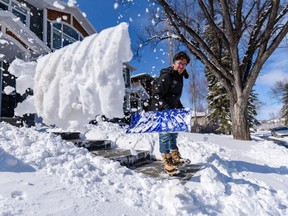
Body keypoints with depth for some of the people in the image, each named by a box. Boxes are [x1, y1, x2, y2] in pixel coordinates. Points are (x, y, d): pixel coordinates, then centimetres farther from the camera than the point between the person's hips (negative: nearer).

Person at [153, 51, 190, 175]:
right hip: (161, 111, -10)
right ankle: (167, 163, 7)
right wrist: (165, 107, -33)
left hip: (171, 110, 10)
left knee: (173, 134, 19)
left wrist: (180, 107, 15)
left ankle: (175, 158, 37)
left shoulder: (179, 77, 11)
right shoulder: (166, 76, -18)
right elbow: (157, 95, -24)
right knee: (165, 135, -5)